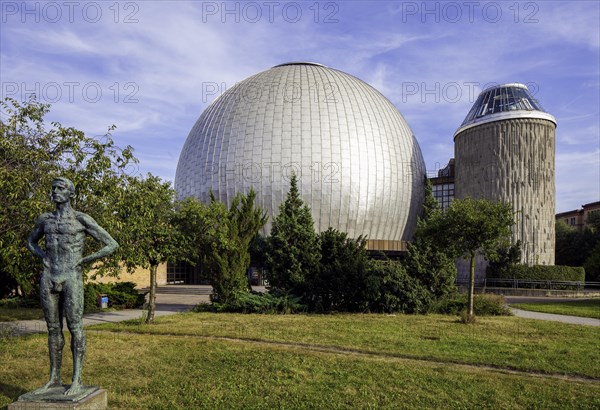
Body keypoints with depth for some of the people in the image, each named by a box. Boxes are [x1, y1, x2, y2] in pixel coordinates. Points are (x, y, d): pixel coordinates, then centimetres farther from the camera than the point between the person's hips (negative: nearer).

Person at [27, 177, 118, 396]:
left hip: (71, 279, -5)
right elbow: (31, 241, 30)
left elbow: (112, 244, -6)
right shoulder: (45, 219, 10)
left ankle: (77, 380, 4)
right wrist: (43, 257, 9)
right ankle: (54, 377, 21)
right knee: (53, 328, 11)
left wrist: (83, 261, -7)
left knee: (75, 328, -2)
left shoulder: (82, 219, -5)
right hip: (48, 279, 5)